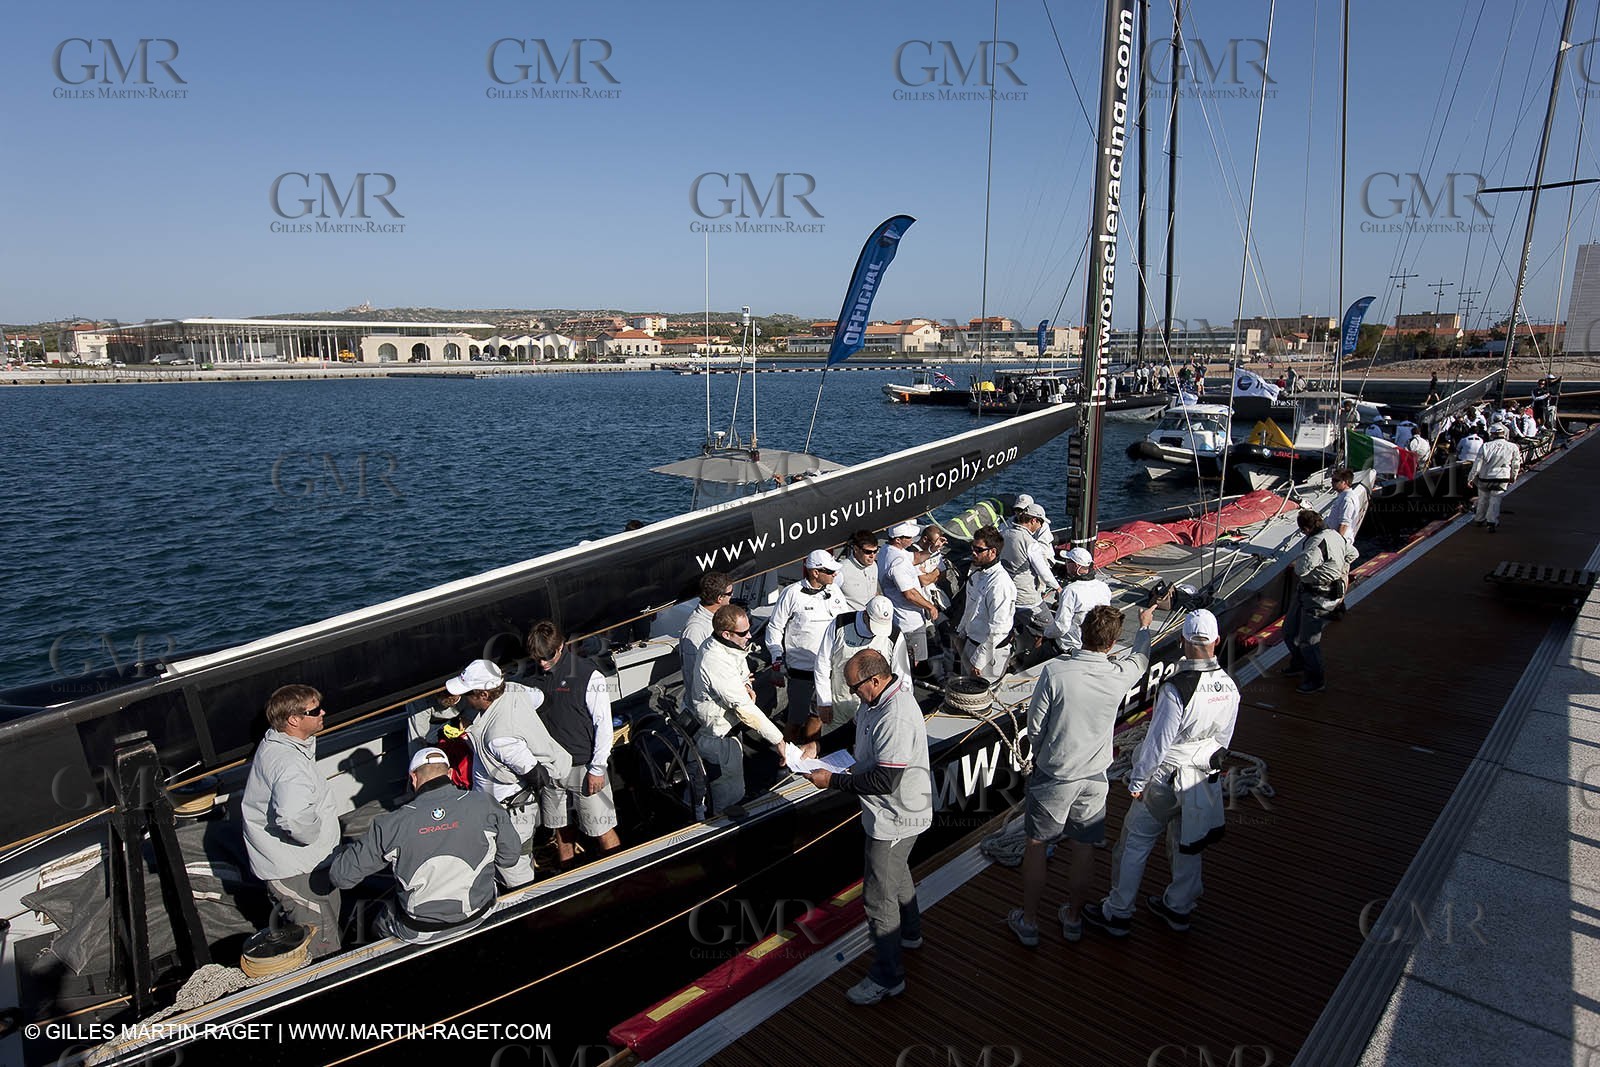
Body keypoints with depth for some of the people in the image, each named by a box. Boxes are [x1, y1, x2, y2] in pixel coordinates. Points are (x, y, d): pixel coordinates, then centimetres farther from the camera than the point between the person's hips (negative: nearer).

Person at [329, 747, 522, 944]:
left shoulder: (392, 824, -19)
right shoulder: (484, 804, -17)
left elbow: (342, 876, -10)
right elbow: (510, 856, -5)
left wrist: (342, 852, 11)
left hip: (420, 933, -2)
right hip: (479, 916, 3)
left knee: (381, 924, 29)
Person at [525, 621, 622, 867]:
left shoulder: (588, 676, -13)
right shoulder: (533, 677, 3)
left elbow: (603, 724, -11)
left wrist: (597, 769, -12)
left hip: (584, 767, -5)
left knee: (601, 831, -1)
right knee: (561, 829, 17)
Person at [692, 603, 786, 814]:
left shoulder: (715, 644, -6)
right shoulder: (717, 664, -35)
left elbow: (741, 671, 14)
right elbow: (746, 709, -32)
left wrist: (746, 686, -10)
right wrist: (778, 740, -27)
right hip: (719, 739, -10)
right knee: (730, 795, 10)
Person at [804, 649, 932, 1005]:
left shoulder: (896, 719, -34)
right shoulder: (882, 699, -3)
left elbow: (885, 781, -32)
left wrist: (834, 781, -25)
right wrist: (854, 767, -1)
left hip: (894, 818, -10)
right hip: (896, 811, 10)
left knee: (879, 895, 2)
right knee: (896, 872, 29)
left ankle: (887, 977, 17)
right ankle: (909, 933, 52)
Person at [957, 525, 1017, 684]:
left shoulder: (1000, 584, -28)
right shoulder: (976, 572, 1)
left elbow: (996, 630, -27)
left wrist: (979, 660, -23)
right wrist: (962, 631, 22)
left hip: (990, 649, -9)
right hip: (970, 642, 9)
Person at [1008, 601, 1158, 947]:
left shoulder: (1055, 670, -21)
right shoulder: (1120, 675, -13)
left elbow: (1035, 725, -13)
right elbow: (1140, 658, 13)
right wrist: (1144, 625, 31)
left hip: (1052, 776, -2)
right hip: (1094, 778, 3)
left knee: (1036, 847, 13)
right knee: (1083, 849, 18)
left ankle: (1028, 922, 24)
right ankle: (1072, 918, 35)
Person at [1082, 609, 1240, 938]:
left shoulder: (1175, 690, -29)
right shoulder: (1229, 687, -7)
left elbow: (1158, 742, -22)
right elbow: (1224, 738, 7)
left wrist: (1137, 780, -9)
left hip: (1166, 778, -6)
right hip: (1203, 779, 6)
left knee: (1134, 843, 8)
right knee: (1187, 846, 22)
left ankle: (1116, 913, 18)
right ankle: (1179, 907, 39)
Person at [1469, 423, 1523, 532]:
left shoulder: (1485, 447, -8)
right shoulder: (1513, 447, -3)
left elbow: (1477, 464, -7)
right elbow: (1516, 465, 6)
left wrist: (1470, 478, 1)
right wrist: (1513, 477, 22)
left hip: (1484, 478, 0)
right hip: (1501, 479, 0)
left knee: (1483, 500, 15)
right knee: (1495, 500, 3)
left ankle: (1479, 520, 28)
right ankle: (1492, 522, -7)